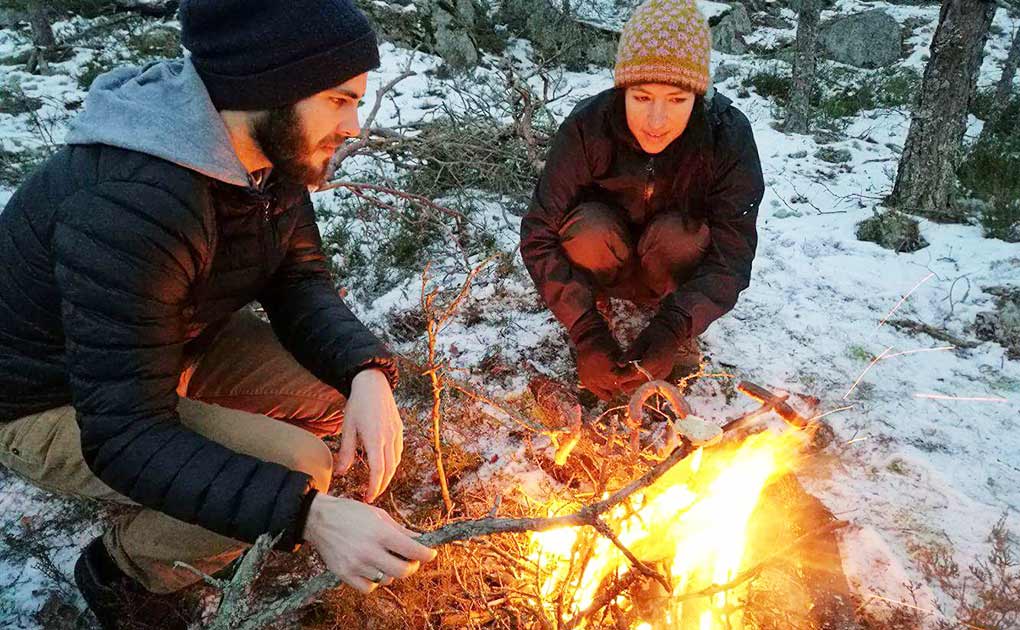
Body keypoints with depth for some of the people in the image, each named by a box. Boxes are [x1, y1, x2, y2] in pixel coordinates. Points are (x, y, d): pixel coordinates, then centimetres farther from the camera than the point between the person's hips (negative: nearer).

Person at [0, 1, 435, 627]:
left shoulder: (278, 151, -12)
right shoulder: (129, 204, -37)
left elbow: (300, 282, -3)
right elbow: (124, 434, -35)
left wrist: (367, 372, -23)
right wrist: (308, 514, -43)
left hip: (177, 339, 8)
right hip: (51, 403, -7)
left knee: (341, 393, -4)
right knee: (294, 466, -24)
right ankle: (117, 572, 6)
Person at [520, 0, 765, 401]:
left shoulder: (729, 135, -26)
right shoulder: (587, 128, -27)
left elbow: (732, 256, -27)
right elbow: (539, 236, -29)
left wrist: (672, 330, -43)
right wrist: (587, 332, -39)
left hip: (680, 269, 1)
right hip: (609, 266, 0)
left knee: (676, 233, -32)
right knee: (591, 228, -32)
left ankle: (683, 336, -6)